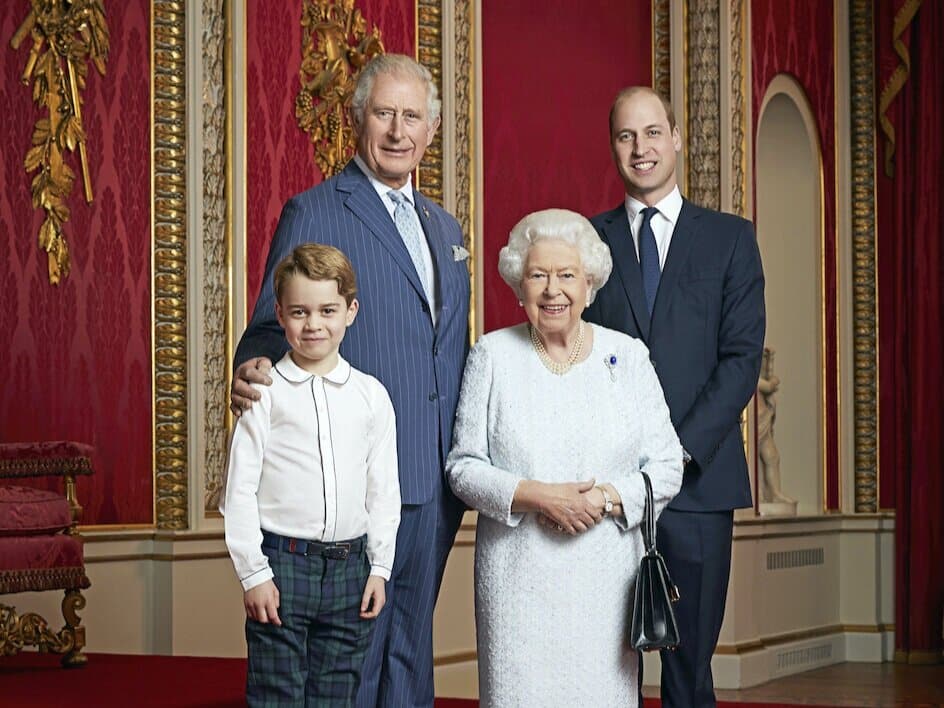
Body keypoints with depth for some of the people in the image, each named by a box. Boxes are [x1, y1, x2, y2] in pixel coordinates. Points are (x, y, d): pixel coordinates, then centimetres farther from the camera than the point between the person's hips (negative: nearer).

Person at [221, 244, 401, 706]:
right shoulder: (264, 392, -3)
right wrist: (253, 573, -7)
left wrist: (380, 567, 5)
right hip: (282, 563, -3)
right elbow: (239, 490, -3)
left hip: (349, 567, 3)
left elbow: (384, 490, 9)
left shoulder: (371, 395, 6)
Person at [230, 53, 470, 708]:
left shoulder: (445, 229, 18)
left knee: (412, 644, 14)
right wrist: (254, 372, -29)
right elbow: (274, 328, -6)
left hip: (436, 482, 7)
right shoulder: (313, 213, -4)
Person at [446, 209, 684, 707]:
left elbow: (667, 466, 4)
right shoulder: (493, 356, 4)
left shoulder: (627, 355, 6)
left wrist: (606, 499, -13)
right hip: (518, 574, -1)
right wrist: (535, 496, -14)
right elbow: (463, 465, 1)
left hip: (606, 572, 1)